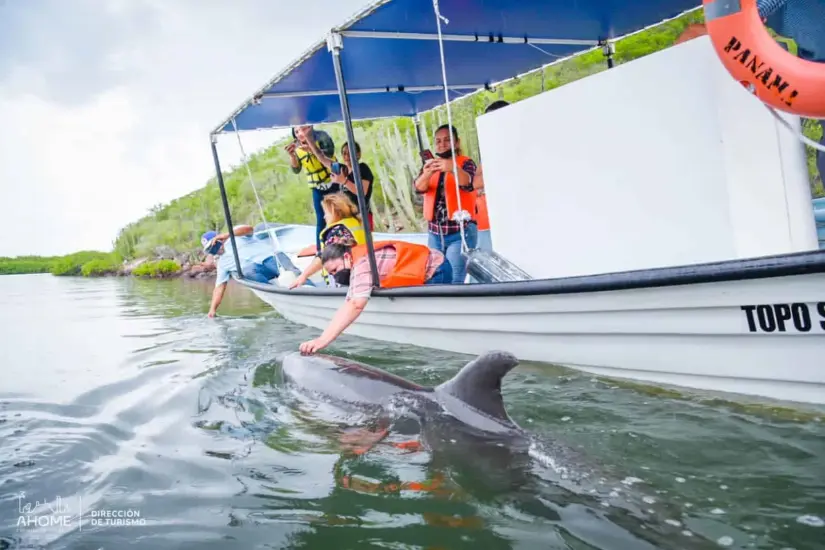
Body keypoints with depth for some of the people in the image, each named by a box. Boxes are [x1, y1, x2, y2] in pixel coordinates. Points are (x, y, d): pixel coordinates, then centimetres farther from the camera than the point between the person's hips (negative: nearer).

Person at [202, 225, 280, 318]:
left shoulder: (235, 232, 13)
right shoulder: (222, 263, 21)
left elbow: (249, 229, -9)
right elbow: (219, 288, 16)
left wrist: (227, 234, -18)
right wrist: (212, 309, 5)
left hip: (268, 257, -3)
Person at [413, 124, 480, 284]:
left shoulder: (465, 163, 0)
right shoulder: (431, 165, 13)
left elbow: (468, 184, -23)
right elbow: (419, 187, -7)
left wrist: (453, 168, -45)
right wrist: (427, 173, -31)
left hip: (460, 232, -5)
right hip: (435, 234, 5)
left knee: (456, 280, -14)